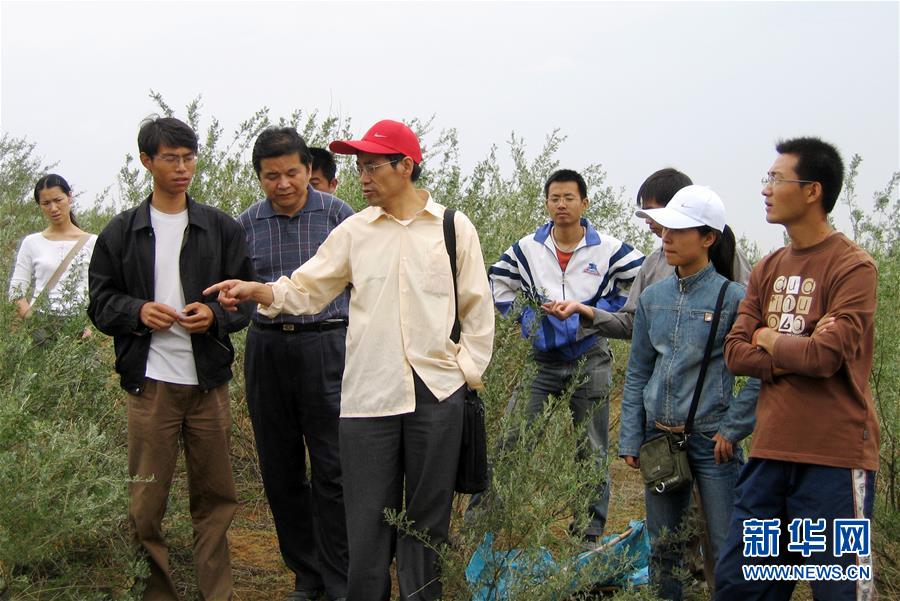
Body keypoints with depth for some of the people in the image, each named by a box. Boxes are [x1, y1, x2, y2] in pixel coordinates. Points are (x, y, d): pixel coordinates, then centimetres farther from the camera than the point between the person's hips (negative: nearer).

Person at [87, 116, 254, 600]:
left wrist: (215, 315, -11)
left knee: (215, 497, 7)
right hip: (150, 382, -1)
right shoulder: (121, 232, 6)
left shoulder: (222, 229, 7)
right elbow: (100, 301, 8)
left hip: (208, 382, 1)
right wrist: (137, 311, -12)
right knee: (146, 502, 2)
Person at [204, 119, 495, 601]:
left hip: (437, 394, -1)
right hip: (368, 394, 1)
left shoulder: (454, 228, 2)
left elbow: (477, 309, 7)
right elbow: (306, 289, 6)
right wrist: (259, 291, -12)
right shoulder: (353, 231, 6)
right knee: (367, 517, 4)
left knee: (427, 517, 10)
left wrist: (468, 368, 2)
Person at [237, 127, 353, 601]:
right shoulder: (247, 224, 6)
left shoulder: (338, 215, -1)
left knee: (332, 471, -3)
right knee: (280, 471, 9)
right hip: (267, 349, 3)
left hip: (326, 346, -3)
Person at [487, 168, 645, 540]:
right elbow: (496, 282, 12)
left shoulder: (607, 249, -5)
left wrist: (608, 312, -3)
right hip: (541, 359, 1)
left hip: (591, 360, -1)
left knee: (592, 451, 8)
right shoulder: (527, 248, 0)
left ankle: (592, 532, 18)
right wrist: (524, 319, 4)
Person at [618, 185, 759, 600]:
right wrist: (630, 440, 6)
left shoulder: (732, 297, -9)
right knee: (663, 549, 14)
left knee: (727, 551, 0)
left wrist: (733, 428, -11)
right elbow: (637, 373, 10)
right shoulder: (653, 297, 6)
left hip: (710, 439, -5)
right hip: (659, 437, 5)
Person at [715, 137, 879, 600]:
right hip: (770, 453, 7)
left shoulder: (853, 267, -8)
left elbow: (826, 355, -19)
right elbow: (735, 353, 6)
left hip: (834, 457, -6)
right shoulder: (767, 270, 12)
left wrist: (768, 338, -2)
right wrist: (798, 350, -9)